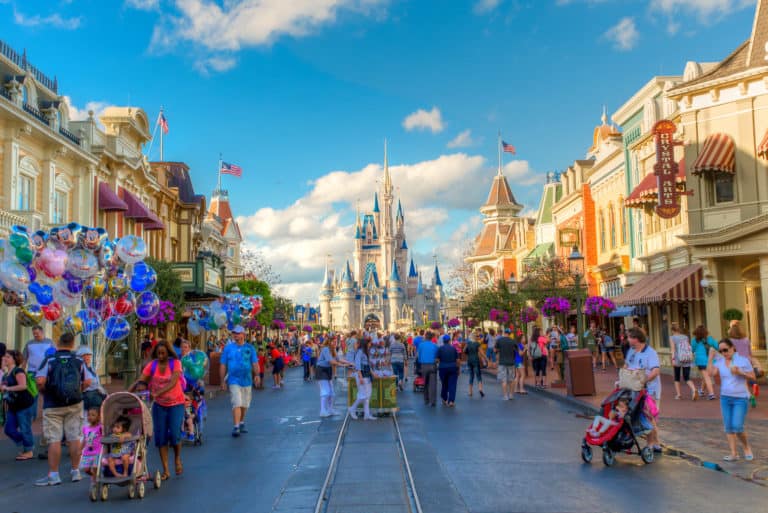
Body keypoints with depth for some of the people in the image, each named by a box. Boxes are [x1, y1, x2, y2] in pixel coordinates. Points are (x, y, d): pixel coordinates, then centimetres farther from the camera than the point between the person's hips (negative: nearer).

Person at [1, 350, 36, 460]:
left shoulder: (18, 371, -14)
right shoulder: (6, 374, 13)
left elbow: (23, 386, -27)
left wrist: (7, 388, -23)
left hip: (24, 405, -9)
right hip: (12, 406, 9)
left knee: (24, 429, 0)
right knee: (9, 430, 8)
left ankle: (29, 451, 14)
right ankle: (24, 447, 25)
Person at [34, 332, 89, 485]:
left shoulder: (49, 360, -6)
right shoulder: (79, 361, 2)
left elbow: (40, 381, -15)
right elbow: (87, 382, -1)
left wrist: (44, 392, 4)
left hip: (53, 406, -3)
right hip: (74, 404, 3)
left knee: (54, 440, 0)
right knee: (74, 437, 9)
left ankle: (53, 475, 3)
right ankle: (76, 471, 16)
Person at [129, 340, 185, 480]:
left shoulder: (175, 363, -11)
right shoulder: (152, 365, -3)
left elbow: (173, 383, -24)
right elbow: (139, 381, -9)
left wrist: (157, 393, -38)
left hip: (176, 404, -3)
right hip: (159, 405, 3)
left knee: (175, 434, -9)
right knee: (160, 436, 1)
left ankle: (177, 458, 22)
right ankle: (165, 470, 10)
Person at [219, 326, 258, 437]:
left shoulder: (249, 348, 5)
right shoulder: (228, 348, 2)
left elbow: (255, 363, 3)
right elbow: (223, 365, 5)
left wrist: (257, 374, -13)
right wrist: (223, 380, 2)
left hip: (247, 381, 2)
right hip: (234, 381, -2)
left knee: (244, 404, 13)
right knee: (237, 404, -13)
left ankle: (241, 423, 31)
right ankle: (236, 427, -12)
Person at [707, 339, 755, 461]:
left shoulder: (743, 359, -7)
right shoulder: (719, 361, 1)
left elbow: (753, 377, -4)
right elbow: (711, 373, -13)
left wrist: (740, 372, -19)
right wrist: (711, 357, -10)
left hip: (740, 398, -4)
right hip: (725, 398, 4)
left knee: (737, 427, -10)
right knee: (728, 427, 4)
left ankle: (746, 447, 16)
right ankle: (734, 453, 11)